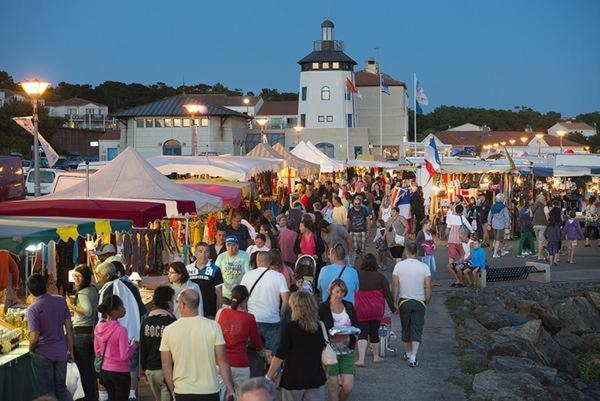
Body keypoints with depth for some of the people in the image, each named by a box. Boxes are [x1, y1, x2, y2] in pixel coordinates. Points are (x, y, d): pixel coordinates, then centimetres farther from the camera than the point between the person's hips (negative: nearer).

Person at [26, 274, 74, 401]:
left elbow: (34, 338, -19)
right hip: (61, 353, 4)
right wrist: (70, 350, 10)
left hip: (43, 355, -4)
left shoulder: (32, 309, -16)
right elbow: (69, 328, 1)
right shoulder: (60, 301, -3)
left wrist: (31, 350, 2)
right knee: (62, 388, 18)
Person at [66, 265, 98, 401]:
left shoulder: (82, 293, -17)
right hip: (92, 332, 9)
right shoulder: (93, 289, 9)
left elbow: (88, 311, -30)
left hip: (81, 333, -9)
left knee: (84, 369, 0)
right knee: (91, 368, 17)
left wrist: (71, 306, -21)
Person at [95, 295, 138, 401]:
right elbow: (125, 355, -21)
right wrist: (133, 346, -5)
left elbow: (97, 351, 8)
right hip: (120, 372, -7)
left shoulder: (98, 327, -2)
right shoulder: (121, 330, -23)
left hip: (104, 370, 7)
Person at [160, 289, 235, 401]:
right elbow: (222, 361, -8)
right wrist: (229, 388, 0)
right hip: (209, 391, -1)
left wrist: (172, 390, 12)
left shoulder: (169, 330, -5)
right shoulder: (213, 326, -7)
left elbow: (166, 366, 0)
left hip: (182, 392, 1)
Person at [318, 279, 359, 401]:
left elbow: (356, 326, 12)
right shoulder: (323, 308, -7)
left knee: (348, 387, 1)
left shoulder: (349, 307, 7)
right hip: (330, 351, -3)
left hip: (347, 351, 4)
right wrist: (332, 335, -22)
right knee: (333, 385, 0)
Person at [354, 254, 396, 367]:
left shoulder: (356, 275, -2)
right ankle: (376, 356, 27)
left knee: (362, 333, -2)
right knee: (374, 332, 15)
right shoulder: (380, 277, -3)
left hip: (360, 310, -1)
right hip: (376, 310, 1)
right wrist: (393, 308, 6)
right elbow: (387, 294, -3)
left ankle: (361, 359, -15)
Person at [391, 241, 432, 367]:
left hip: (403, 301, 1)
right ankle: (413, 357, -12)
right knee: (417, 330, -1)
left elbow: (395, 285, -6)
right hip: (419, 302, -1)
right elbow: (428, 287, -7)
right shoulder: (424, 267, -7)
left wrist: (394, 303, 1)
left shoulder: (399, 265, -6)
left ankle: (408, 353, 32)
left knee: (405, 328, 17)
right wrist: (427, 302, 6)